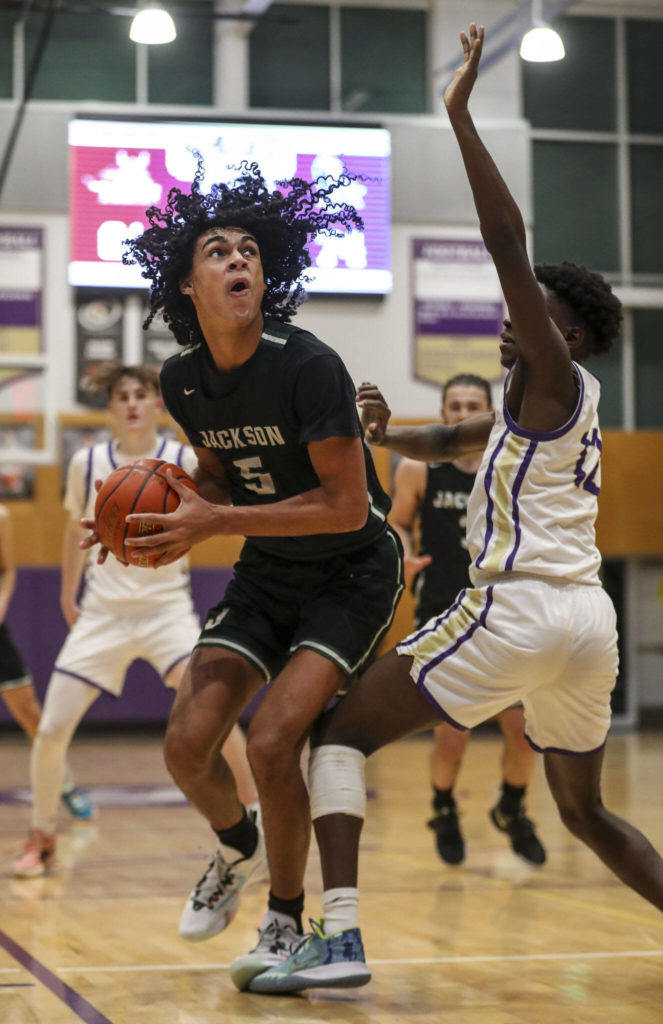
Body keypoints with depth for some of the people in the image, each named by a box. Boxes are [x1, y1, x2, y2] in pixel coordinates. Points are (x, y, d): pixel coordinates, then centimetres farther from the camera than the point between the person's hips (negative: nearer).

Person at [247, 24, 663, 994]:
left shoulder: (555, 377, -3)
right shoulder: (540, 402, 23)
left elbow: (510, 248, -16)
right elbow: (449, 440, 32)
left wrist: (461, 116, -17)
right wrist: (384, 432, 10)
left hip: (518, 607, -9)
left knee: (341, 729, -2)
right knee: (585, 810, 24)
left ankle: (337, 937, -15)